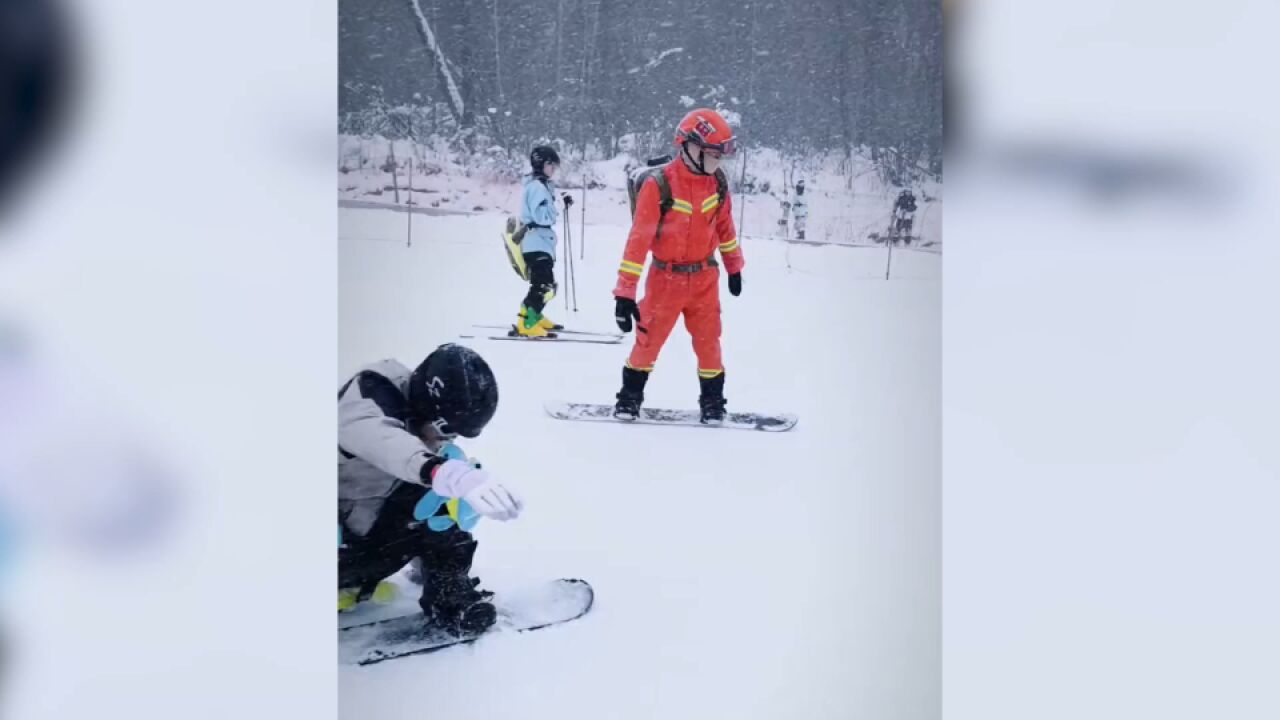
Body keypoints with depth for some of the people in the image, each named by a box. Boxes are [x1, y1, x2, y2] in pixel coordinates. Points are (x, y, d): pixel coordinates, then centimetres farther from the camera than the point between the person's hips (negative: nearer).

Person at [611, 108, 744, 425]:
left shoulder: (716, 183, -3)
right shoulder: (658, 186, -19)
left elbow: (724, 225, 14)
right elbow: (639, 238, -20)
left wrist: (734, 266, 23)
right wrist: (625, 291, -23)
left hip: (704, 277, 3)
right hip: (665, 277, -3)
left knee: (708, 342, 7)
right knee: (648, 340, 6)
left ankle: (712, 400, 22)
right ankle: (630, 397, 24)